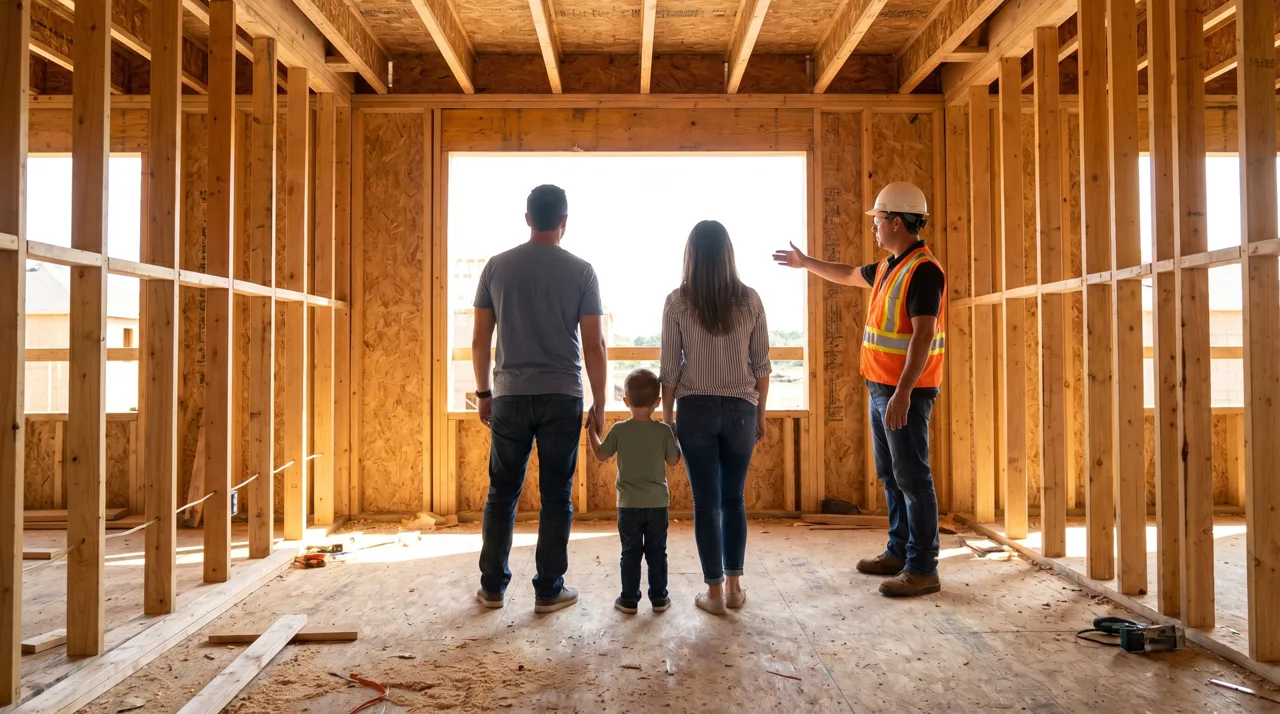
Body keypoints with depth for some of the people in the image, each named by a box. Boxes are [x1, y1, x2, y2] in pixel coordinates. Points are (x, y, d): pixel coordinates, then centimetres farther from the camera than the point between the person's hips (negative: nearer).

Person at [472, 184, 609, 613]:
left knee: (502, 493, 12)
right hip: (562, 397, -2)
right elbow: (594, 345, -5)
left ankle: (492, 587, 20)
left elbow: (480, 339, 4)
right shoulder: (580, 271, -3)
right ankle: (549, 591, 13)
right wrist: (599, 402, 4)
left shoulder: (497, 266, 3)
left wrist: (483, 392, 15)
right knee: (556, 497, 7)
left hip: (510, 396, 2)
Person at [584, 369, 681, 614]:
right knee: (657, 553, 12)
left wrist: (592, 432, 13)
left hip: (629, 504, 0)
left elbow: (601, 455, 1)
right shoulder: (664, 431, -8)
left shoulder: (619, 430, -9)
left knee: (630, 553, 9)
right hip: (657, 503, 1)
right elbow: (673, 461, 0)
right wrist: (676, 438, 14)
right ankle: (659, 598, 18)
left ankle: (629, 599, 15)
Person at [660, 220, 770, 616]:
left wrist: (667, 419, 5)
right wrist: (760, 414, 13)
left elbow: (670, 369, -4)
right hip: (740, 409, 2)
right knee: (734, 498, 15)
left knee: (706, 502, 7)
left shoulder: (677, 302, -6)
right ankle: (734, 586, 21)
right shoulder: (750, 300, -2)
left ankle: (715, 592, 13)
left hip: (695, 409, -2)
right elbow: (762, 365, 2)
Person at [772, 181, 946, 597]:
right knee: (890, 476, 15)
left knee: (912, 478, -6)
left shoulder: (923, 270, -16)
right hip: (880, 388, 10)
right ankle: (899, 552, 26)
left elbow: (923, 335, -23)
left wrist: (903, 392, -28)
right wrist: (805, 263, 43)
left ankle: (923, 569, 1)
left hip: (905, 392, -10)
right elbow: (849, 275, 34)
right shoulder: (889, 267, 14)